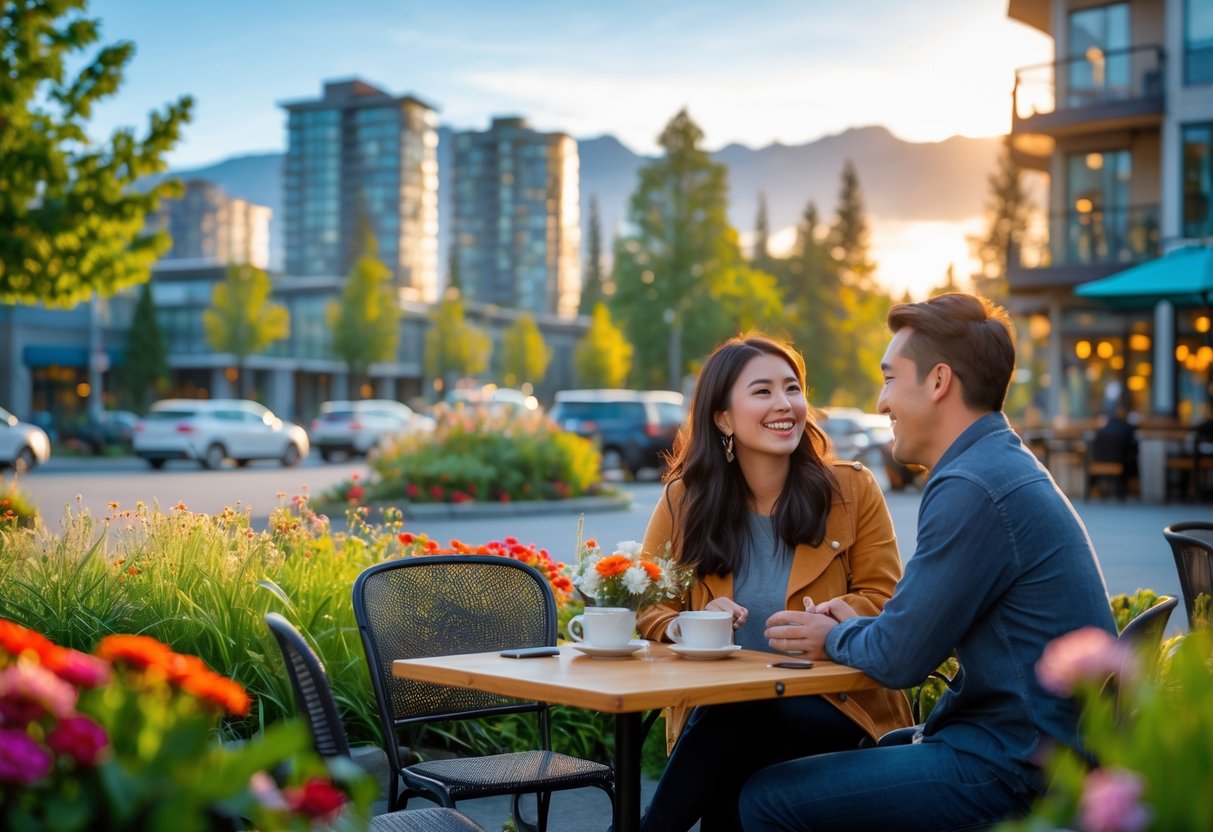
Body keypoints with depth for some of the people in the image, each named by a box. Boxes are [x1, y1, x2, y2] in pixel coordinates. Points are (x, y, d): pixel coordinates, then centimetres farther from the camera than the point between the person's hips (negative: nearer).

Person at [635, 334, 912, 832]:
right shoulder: (684, 499, 6)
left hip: (830, 705, -1)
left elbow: (883, 599, 3)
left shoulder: (853, 490, 3)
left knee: (737, 720, -32)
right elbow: (647, 606, 9)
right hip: (717, 707, 1)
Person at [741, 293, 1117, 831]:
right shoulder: (1005, 465, 14)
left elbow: (897, 660, -17)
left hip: (1015, 768, -11)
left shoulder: (972, 488, -20)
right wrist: (858, 625, 8)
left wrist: (835, 638, 3)